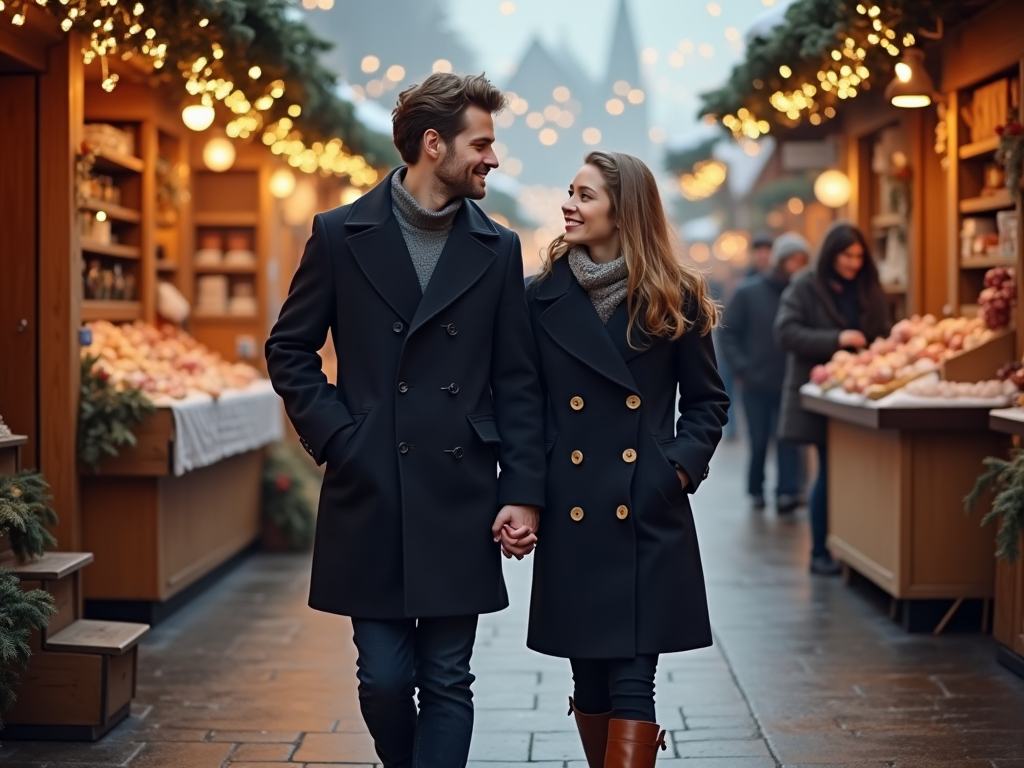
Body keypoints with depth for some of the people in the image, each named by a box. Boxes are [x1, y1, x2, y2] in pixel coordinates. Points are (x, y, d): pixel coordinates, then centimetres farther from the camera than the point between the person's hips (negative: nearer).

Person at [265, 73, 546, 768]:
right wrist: (336, 439, -5)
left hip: (461, 498, 1)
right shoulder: (342, 235, 2)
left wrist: (523, 492, -1)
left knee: (447, 682, 3)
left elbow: (517, 381, 6)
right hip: (369, 495, -1)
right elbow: (290, 350, 7)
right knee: (384, 678, 3)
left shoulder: (497, 249, 6)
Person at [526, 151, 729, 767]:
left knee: (632, 683, -7)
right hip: (573, 515, 2)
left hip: (650, 516, -2)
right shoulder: (546, 299, 4)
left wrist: (681, 466, -6)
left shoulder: (674, 299, 0)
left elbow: (708, 402, 8)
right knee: (589, 682, 10)